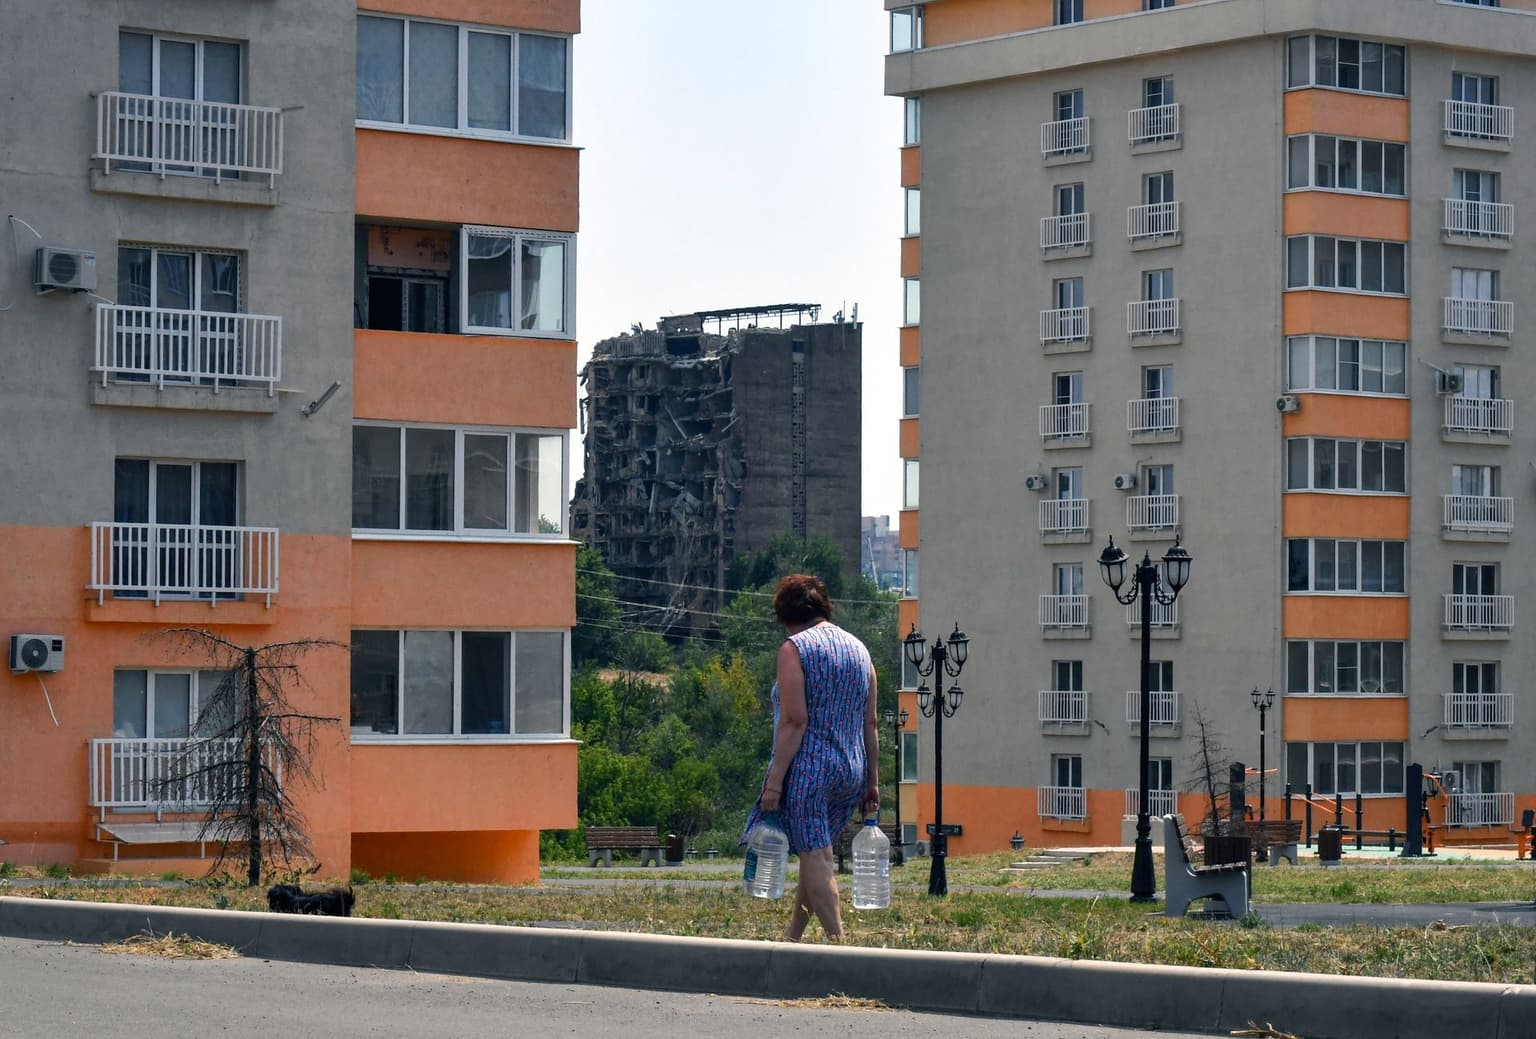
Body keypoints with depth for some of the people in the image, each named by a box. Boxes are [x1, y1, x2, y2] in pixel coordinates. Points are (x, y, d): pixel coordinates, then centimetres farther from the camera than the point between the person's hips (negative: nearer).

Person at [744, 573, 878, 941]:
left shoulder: (795, 648, -7)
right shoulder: (858, 649, 13)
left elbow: (795, 721, -15)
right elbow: (869, 724, 12)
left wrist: (774, 782, -14)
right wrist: (872, 782, 16)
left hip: (808, 769, -7)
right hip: (851, 772, 7)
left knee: (815, 857, -5)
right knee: (815, 853, 18)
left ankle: (837, 941, -12)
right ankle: (793, 936, 27)